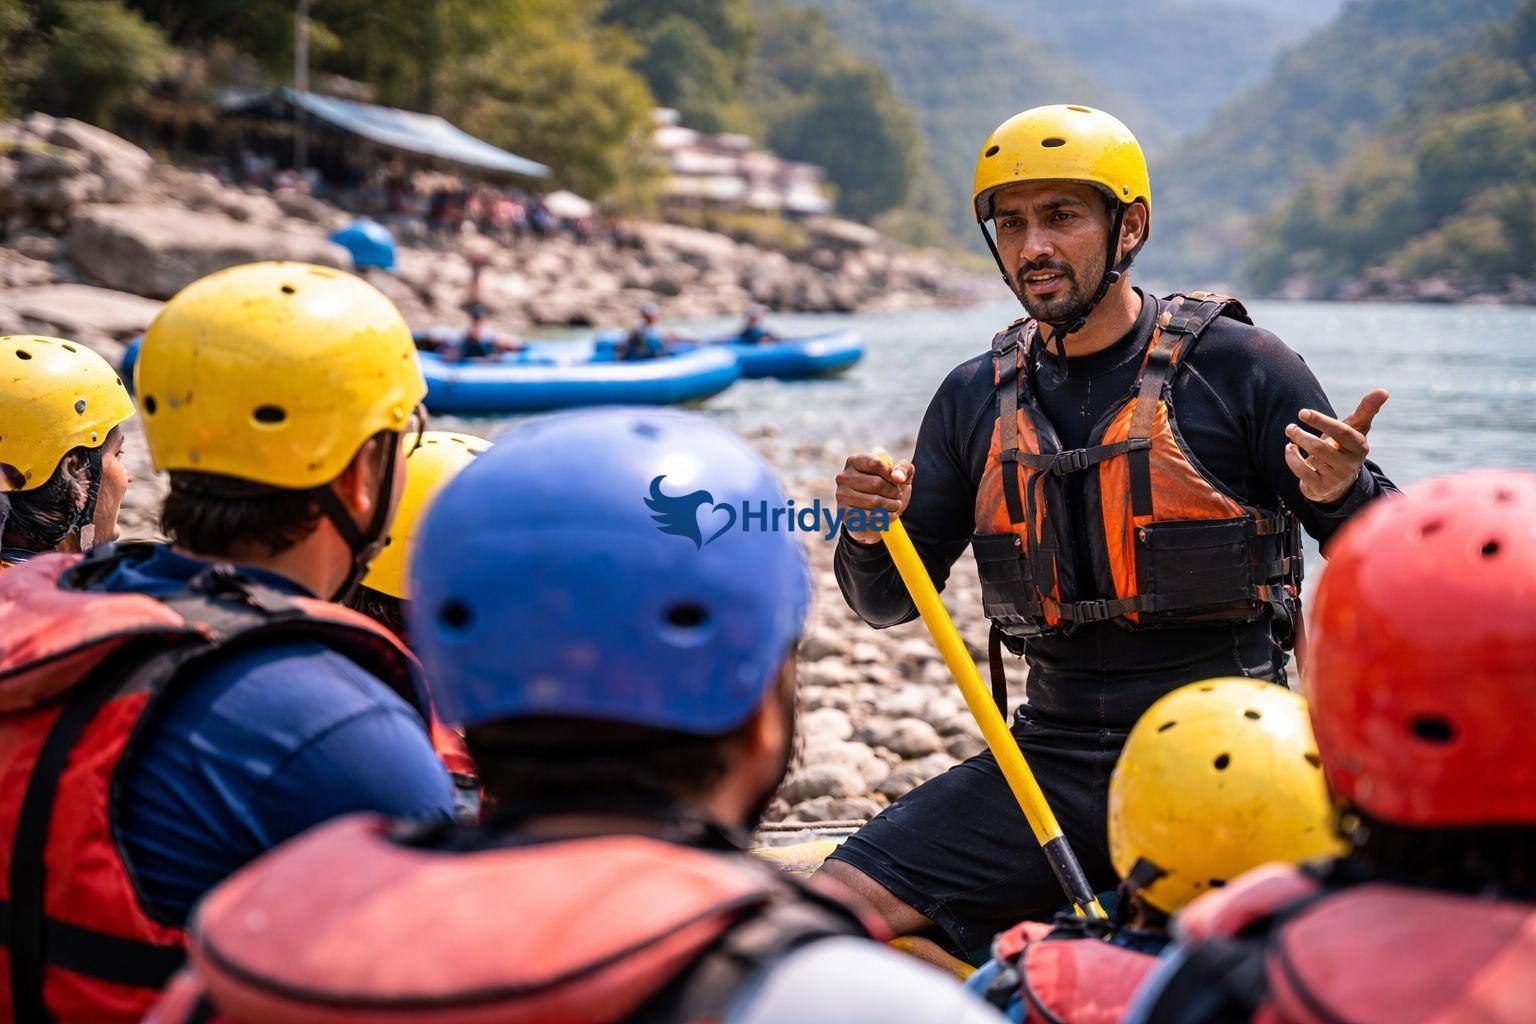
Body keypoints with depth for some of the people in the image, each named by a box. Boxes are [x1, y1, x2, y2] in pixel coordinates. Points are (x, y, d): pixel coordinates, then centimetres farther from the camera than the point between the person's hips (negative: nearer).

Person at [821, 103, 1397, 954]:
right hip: (1052, 766, 4)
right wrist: (872, 535, -8)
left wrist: (1341, 493, -24)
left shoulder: (1238, 366, -4)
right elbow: (888, 603, 14)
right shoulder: (977, 398, 9)